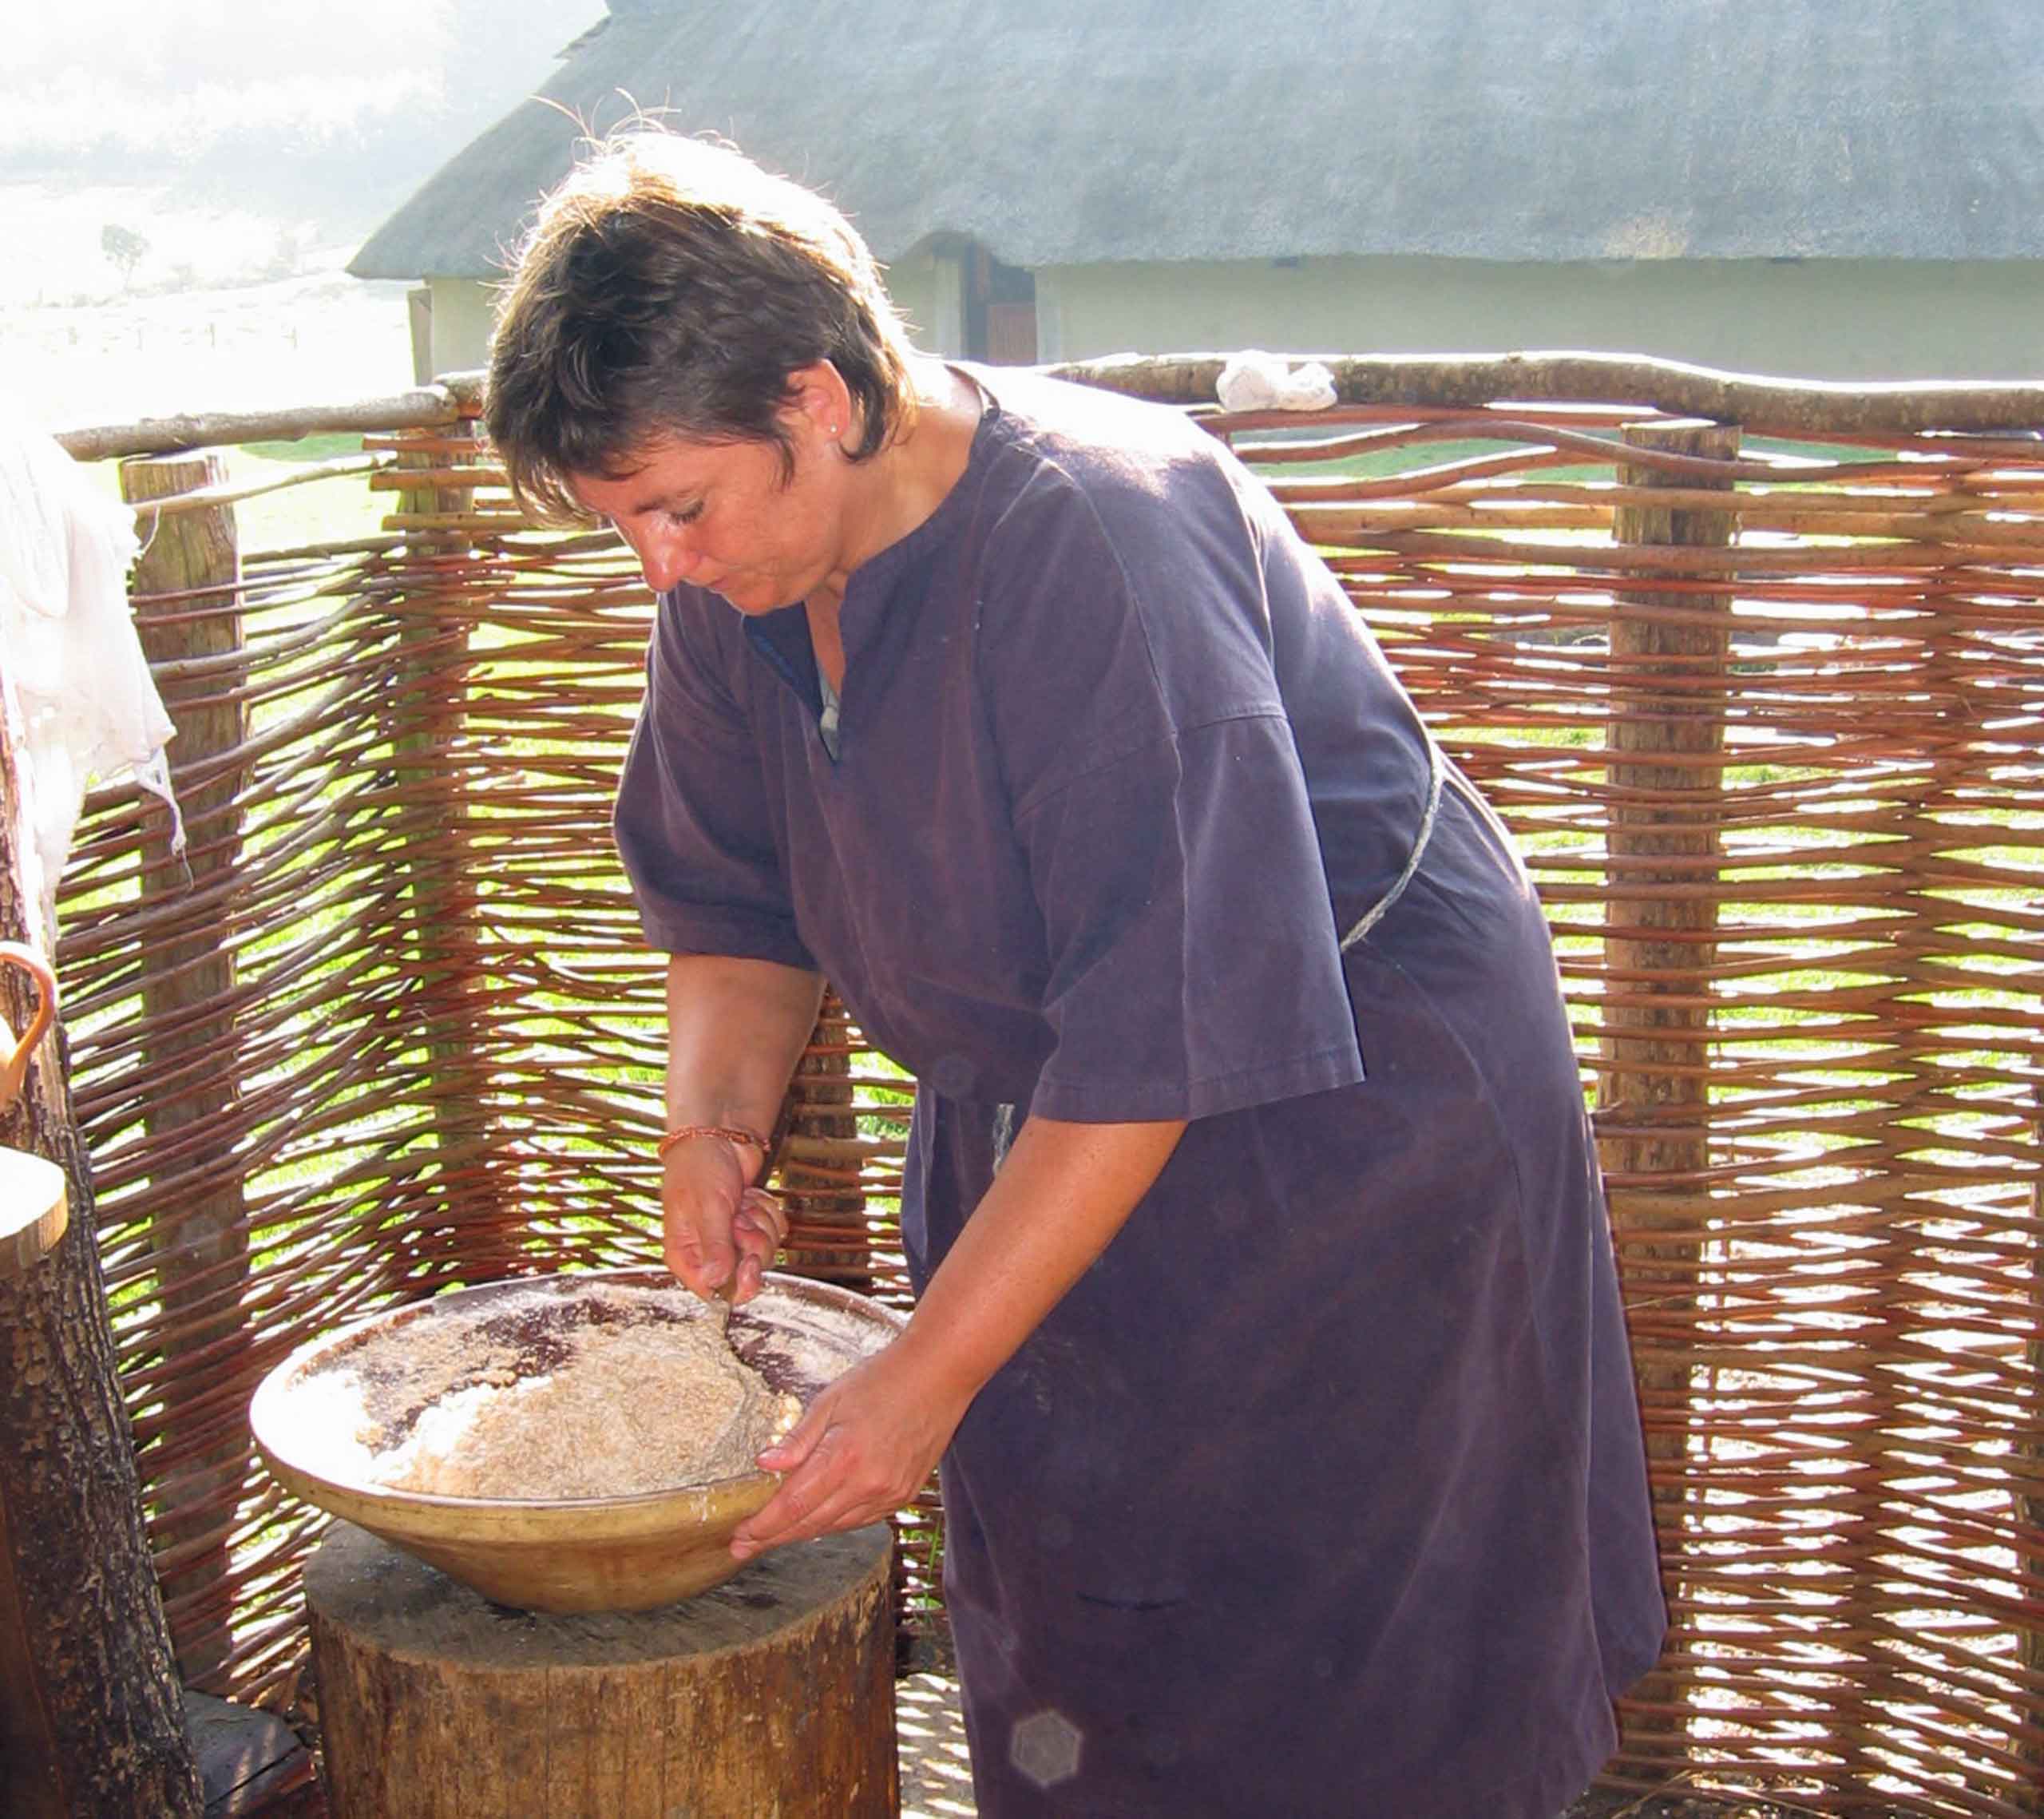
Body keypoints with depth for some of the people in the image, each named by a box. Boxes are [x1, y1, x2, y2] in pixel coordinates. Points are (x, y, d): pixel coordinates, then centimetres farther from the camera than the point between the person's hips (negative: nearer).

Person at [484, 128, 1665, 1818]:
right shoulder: (737, 569, -7)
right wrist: (715, 1116, -14)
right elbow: (734, 899, 6)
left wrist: (927, 1376, -28)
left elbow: (1154, 1039, -31)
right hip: (1035, 1116, 7)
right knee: (1052, 1672, 13)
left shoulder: (1098, 548, -32)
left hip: (1351, 1099, -7)